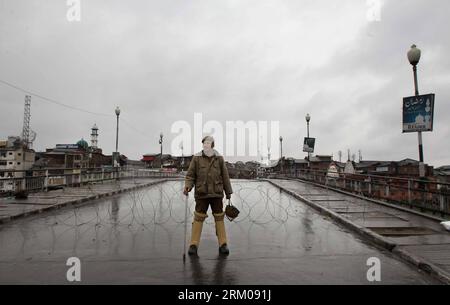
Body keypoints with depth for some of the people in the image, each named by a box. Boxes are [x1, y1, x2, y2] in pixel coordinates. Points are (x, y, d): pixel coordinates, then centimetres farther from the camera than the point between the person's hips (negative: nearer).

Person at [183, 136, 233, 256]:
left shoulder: (219, 158, 4)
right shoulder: (196, 158, 1)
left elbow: (225, 176, 8)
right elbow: (190, 175, 1)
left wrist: (228, 192, 10)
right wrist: (187, 186, -16)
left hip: (217, 193, 1)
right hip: (201, 193, -1)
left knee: (219, 218, 6)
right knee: (198, 218, 2)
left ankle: (223, 245, 16)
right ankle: (193, 245, 13)